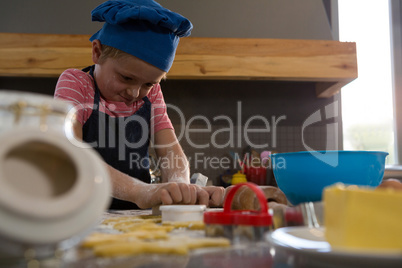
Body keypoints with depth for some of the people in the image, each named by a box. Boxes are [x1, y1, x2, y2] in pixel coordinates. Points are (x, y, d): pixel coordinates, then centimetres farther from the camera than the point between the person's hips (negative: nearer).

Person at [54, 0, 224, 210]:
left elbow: (171, 151, -1)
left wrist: (179, 186, -24)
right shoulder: (74, 83, -5)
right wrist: (140, 191, -35)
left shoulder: (151, 94, 9)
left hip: (136, 213, 3)